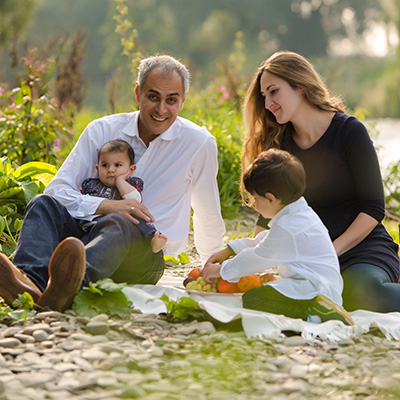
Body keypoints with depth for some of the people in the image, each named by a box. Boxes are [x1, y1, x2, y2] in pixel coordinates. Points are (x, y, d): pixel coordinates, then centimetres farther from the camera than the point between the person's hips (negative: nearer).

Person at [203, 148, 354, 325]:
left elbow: (257, 258, -5)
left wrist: (222, 270, 10)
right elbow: (265, 240, 31)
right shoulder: (301, 214, 18)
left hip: (314, 288, -11)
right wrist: (228, 251, 33)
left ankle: (313, 310, -30)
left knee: (251, 299, -22)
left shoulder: (287, 228, -15)